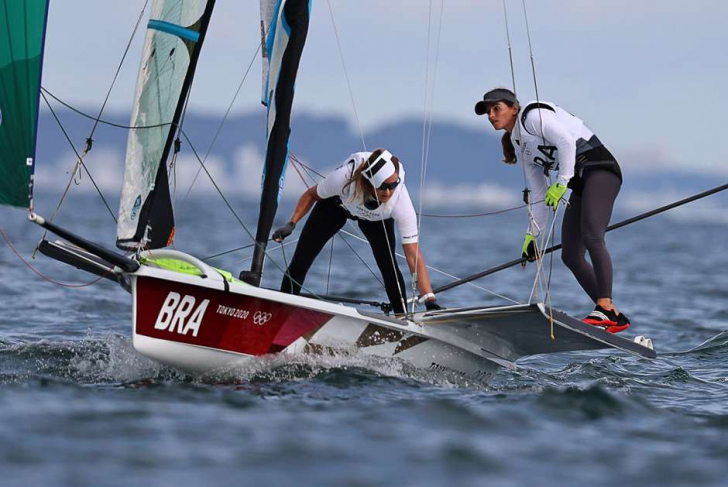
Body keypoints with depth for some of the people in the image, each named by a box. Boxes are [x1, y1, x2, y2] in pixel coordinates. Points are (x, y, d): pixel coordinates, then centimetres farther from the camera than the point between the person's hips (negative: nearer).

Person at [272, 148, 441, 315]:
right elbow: (311, 194, -17)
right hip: (337, 203, 0)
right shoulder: (345, 178, -43)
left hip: (377, 218, 0)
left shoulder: (401, 202, -42)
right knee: (300, 261, -7)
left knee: (388, 264, -21)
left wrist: (430, 301, -46)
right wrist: (291, 224, -26)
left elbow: (414, 256, -40)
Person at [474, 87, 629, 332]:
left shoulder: (533, 115, -6)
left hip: (599, 168, -9)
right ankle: (614, 317, 4)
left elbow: (566, 141, -20)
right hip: (580, 184, 10)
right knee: (571, 255, 2)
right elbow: (540, 195, 20)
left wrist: (561, 183, -23)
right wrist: (532, 233, 18)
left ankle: (605, 308, -37)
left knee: (591, 236, -28)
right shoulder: (522, 146, 19)